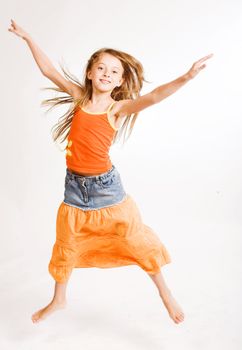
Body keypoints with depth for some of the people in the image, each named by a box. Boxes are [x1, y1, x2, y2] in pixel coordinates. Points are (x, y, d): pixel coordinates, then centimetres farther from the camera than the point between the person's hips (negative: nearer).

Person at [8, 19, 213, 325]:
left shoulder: (119, 108, -11)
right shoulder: (79, 96, 0)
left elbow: (152, 97, -26)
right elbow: (49, 71, 4)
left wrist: (185, 78, -40)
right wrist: (27, 38, 5)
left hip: (106, 185, -3)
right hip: (75, 186, 3)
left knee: (136, 239, 5)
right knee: (65, 247, 17)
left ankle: (165, 293, 27)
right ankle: (58, 300, 40)